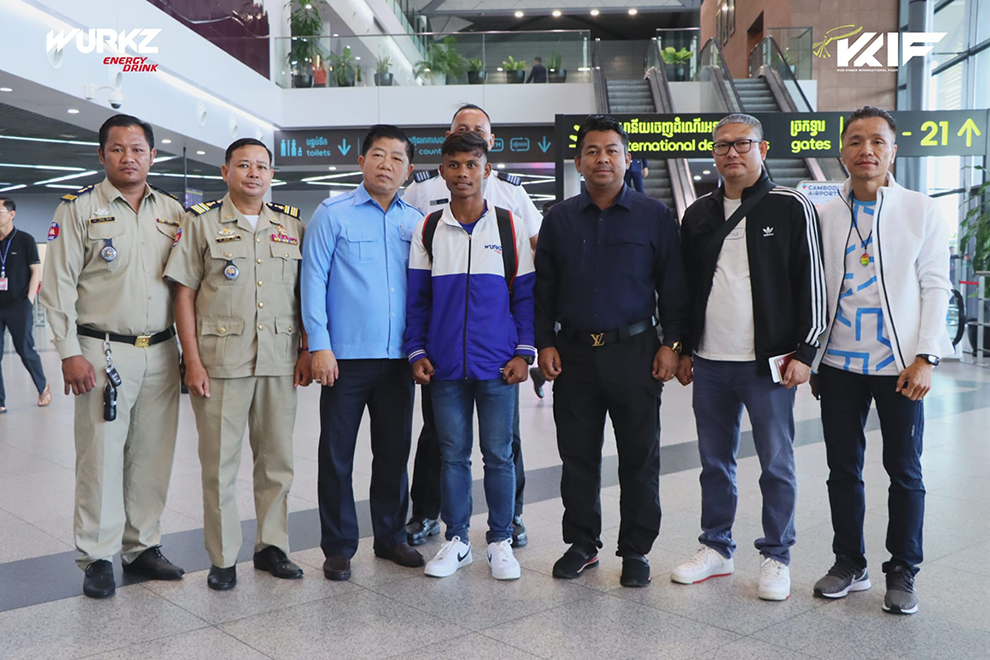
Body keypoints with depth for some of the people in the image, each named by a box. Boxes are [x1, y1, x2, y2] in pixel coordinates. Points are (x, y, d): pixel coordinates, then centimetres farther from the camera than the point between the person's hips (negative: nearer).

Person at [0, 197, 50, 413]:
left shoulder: (25, 240, -2)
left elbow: (36, 271, -2)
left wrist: (29, 300, -8)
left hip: (19, 306, -4)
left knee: (25, 350, 3)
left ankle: (43, 387, 27)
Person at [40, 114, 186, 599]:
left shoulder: (173, 212, 11)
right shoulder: (79, 208, 0)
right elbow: (57, 285, -3)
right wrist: (69, 352, -10)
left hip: (160, 354, 4)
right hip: (102, 353, -4)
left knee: (153, 456, 9)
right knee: (101, 456, 0)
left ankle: (142, 546, 22)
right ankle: (98, 557, 13)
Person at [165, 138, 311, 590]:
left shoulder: (292, 224, 11)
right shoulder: (201, 221, 2)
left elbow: (305, 293, 12)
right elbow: (184, 294, -1)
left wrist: (306, 352, 5)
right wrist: (193, 361, -8)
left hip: (280, 361, 3)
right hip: (220, 360, -3)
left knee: (277, 459, 10)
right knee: (220, 462, 3)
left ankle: (272, 545, 24)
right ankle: (223, 558, 15)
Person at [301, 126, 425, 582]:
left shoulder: (416, 222, 10)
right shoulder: (333, 214, 0)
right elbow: (313, 280, -3)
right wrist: (319, 345, -10)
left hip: (398, 357, 4)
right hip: (346, 356, -3)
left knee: (394, 451, 12)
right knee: (337, 454, 4)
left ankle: (391, 537, 27)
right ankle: (339, 547, 16)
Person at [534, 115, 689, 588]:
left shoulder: (655, 216, 3)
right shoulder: (560, 219, 9)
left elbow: (673, 286, 3)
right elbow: (542, 288, 10)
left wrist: (671, 343, -3)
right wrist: (544, 343, 3)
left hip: (634, 352, -2)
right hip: (574, 354, 2)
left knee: (639, 457, 4)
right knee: (577, 456, 8)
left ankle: (635, 551, 18)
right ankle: (582, 545, 23)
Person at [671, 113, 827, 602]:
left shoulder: (791, 208, -2)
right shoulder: (698, 214, 11)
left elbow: (811, 283, -4)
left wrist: (804, 351, -9)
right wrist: (684, 349, 13)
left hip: (768, 362, -4)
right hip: (709, 363, 4)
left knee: (776, 463, 5)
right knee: (715, 461, 13)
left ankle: (776, 557, 19)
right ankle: (716, 548, 27)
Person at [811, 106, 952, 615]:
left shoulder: (921, 211, -1)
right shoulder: (825, 215, 5)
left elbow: (935, 286, -2)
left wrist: (925, 357, -10)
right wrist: (805, 354, 5)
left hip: (898, 364, -2)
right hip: (839, 363, 2)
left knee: (904, 472, 7)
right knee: (843, 468, 10)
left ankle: (902, 574, 22)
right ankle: (849, 564, 26)